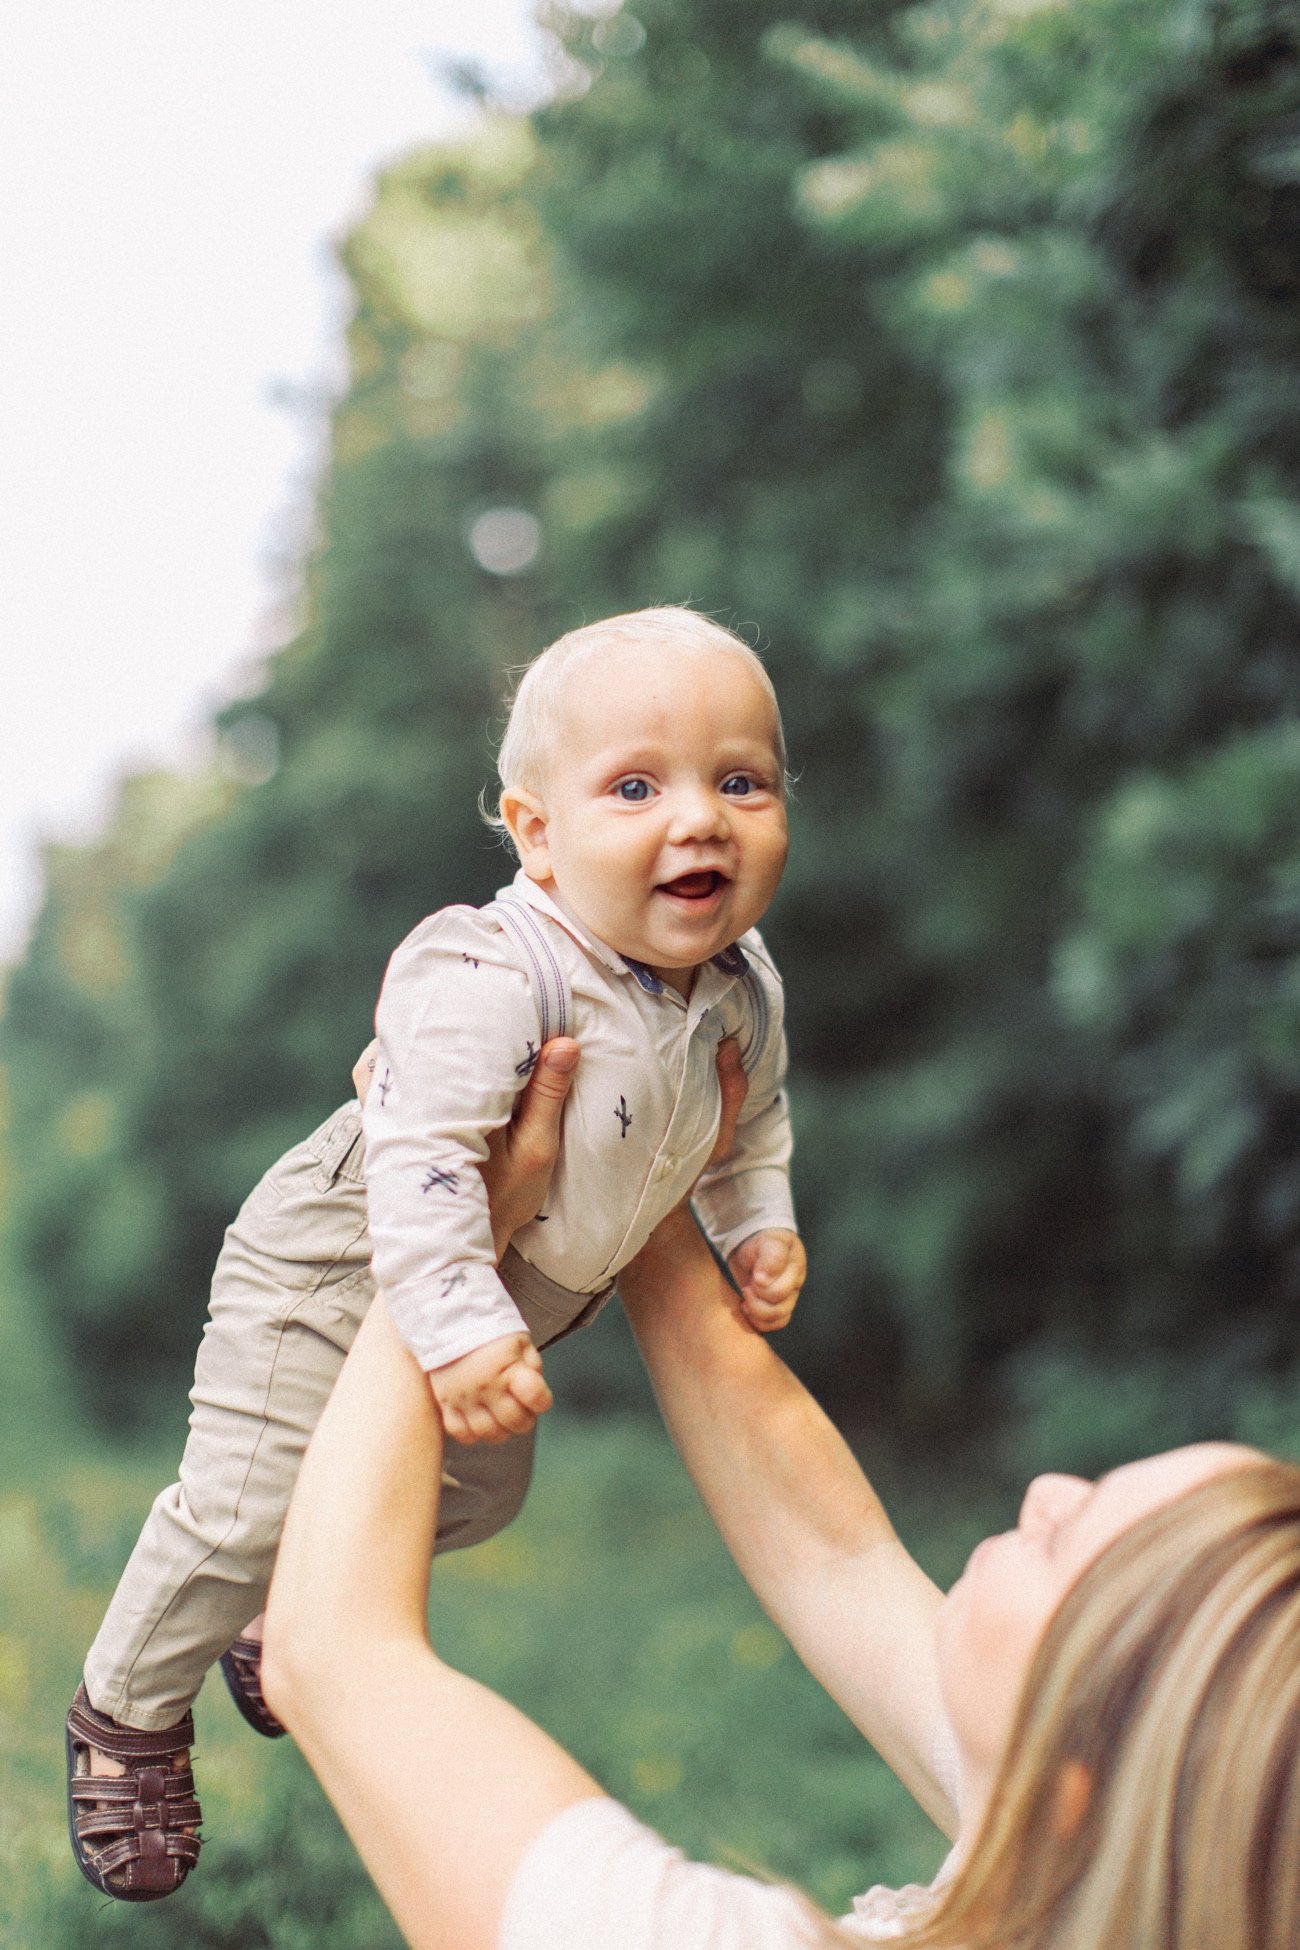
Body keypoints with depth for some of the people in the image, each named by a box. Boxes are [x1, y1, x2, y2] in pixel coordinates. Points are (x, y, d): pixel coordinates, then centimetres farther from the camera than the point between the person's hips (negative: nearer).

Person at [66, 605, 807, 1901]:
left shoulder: (742, 988, -11)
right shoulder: (487, 978, -38)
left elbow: (750, 1116, 9)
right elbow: (422, 1156, -42)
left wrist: (758, 1222, -3)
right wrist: (457, 1329, -47)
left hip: (531, 1296, 8)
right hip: (338, 1273, -8)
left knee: (478, 1495, 24)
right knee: (248, 1508, -10)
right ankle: (129, 1711, 18)